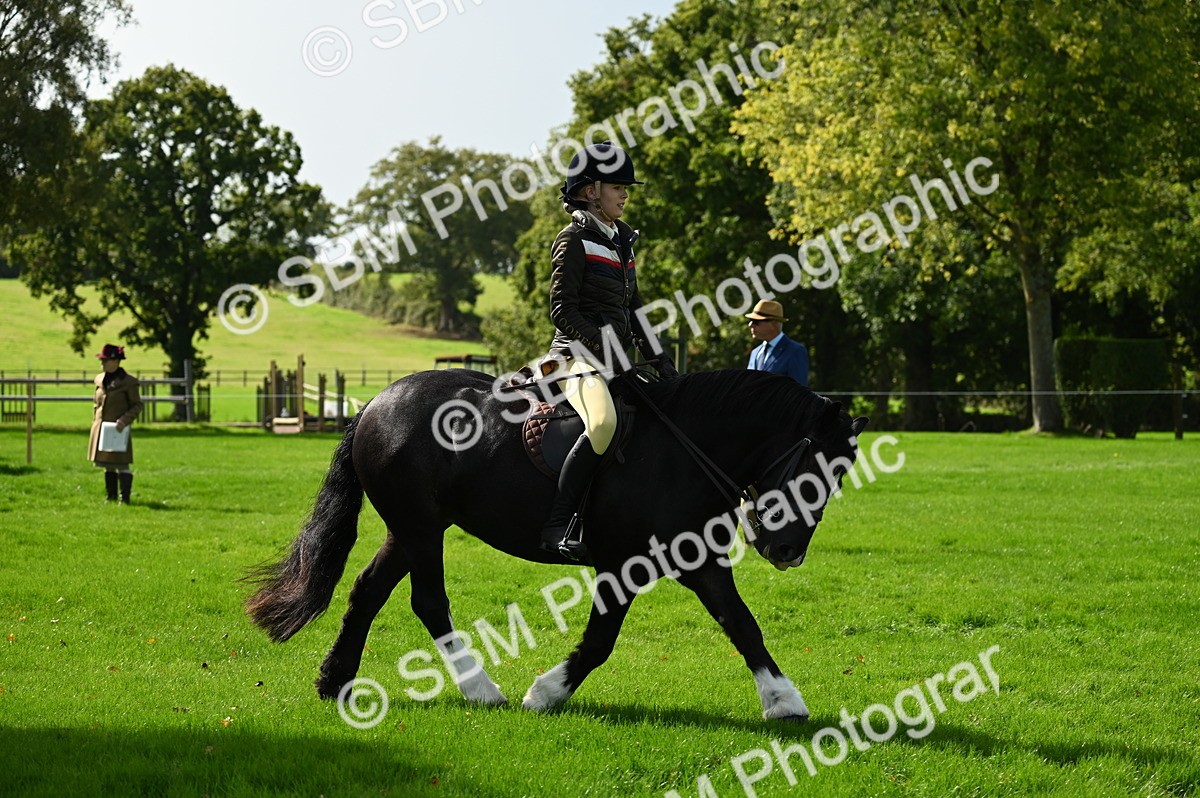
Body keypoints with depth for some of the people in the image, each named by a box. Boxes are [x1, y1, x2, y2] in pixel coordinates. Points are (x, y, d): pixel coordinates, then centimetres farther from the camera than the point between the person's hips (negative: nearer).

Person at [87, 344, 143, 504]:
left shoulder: (128, 381, -8)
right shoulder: (99, 379, 10)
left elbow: (137, 405, -5)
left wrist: (124, 420, -18)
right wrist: (95, 421, 11)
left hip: (118, 430, -6)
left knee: (122, 464, -6)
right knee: (107, 464, 13)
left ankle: (125, 498, -1)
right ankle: (111, 495, 22)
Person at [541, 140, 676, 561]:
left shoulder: (622, 240, 20)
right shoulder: (575, 239, -5)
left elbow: (633, 308, 23)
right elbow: (562, 310, -11)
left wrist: (657, 356, 12)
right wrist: (602, 347, -19)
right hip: (579, 356, -9)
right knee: (603, 422, -36)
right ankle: (559, 524, -34)